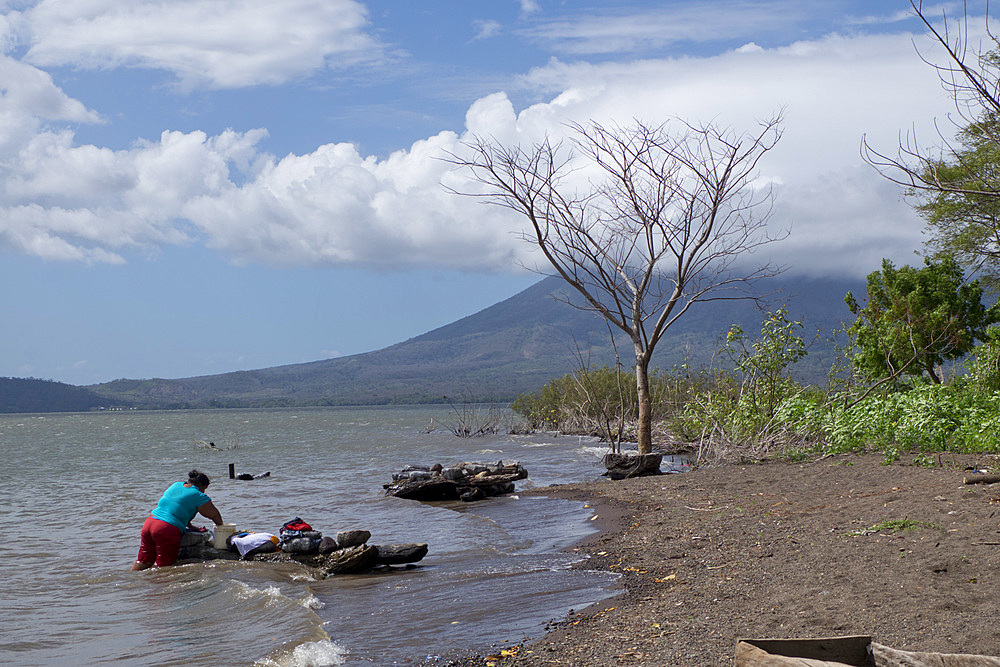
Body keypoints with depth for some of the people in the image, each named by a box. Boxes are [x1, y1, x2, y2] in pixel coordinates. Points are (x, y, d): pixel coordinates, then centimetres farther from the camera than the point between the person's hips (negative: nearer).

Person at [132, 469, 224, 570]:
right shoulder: (198, 496, -1)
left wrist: (189, 526, 30)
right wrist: (220, 528, 21)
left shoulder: (176, 485, 20)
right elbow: (215, 515, 4)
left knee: (143, 561, 13)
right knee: (163, 566, -3)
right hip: (167, 530, -7)